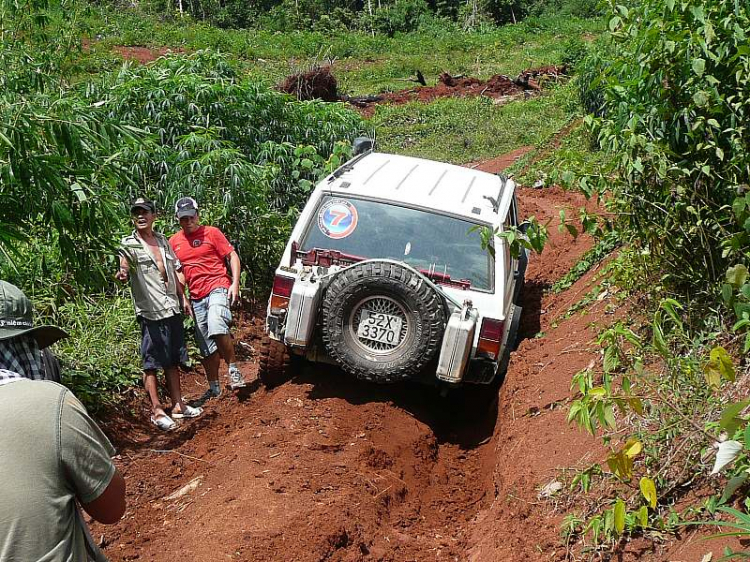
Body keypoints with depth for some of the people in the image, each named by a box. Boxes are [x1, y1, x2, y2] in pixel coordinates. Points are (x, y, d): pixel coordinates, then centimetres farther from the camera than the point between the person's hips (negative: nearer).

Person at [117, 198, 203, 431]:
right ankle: (157, 411, 4)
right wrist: (122, 275, -42)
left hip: (172, 308, 6)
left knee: (173, 360, 14)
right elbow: (125, 272, -20)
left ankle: (178, 405, 22)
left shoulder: (163, 240, 13)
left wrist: (182, 298, 17)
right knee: (151, 363, -2)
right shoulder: (129, 244, -6)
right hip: (150, 311, -6)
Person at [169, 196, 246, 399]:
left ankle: (233, 368, -13)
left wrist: (235, 283, -11)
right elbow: (175, 272, 19)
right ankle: (214, 387, 22)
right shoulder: (174, 242, 11)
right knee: (207, 346, 10)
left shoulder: (211, 232, 0)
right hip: (196, 297, 5)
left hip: (217, 287, -5)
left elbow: (232, 256, 0)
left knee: (217, 327, -31)